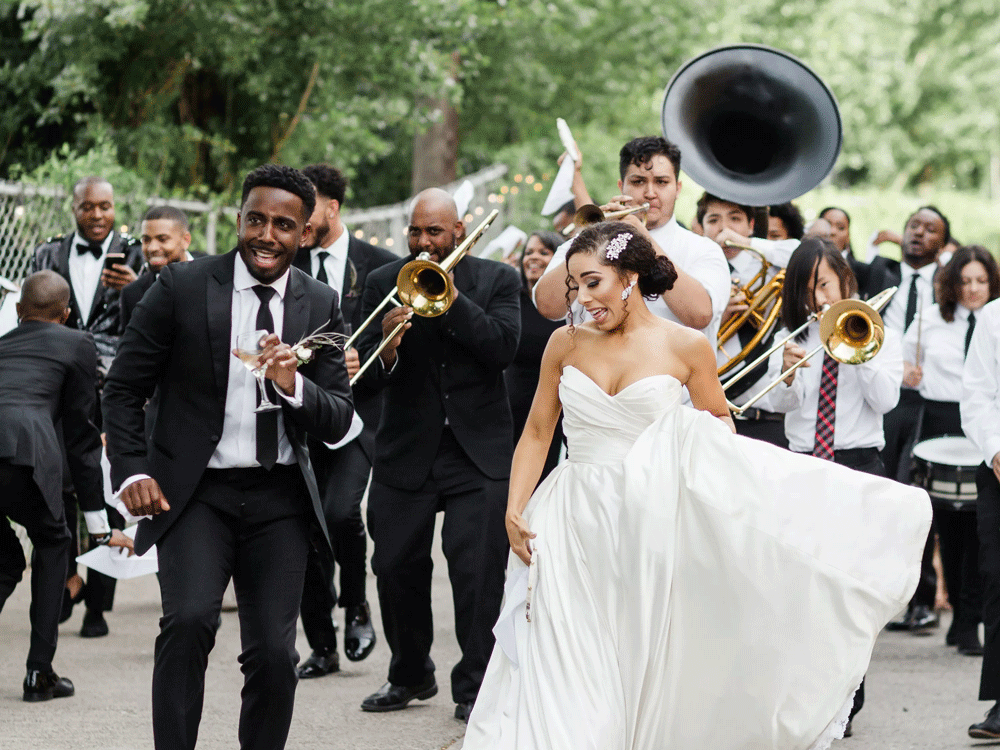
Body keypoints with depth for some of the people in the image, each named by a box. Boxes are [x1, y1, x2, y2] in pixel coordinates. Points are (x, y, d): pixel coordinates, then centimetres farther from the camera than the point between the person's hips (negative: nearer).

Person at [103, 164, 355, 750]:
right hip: (195, 493, -2)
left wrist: (294, 387, -18)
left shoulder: (321, 306, 4)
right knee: (189, 619, -24)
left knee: (274, 654, -2)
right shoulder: (183, 287, -3)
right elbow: (124, 387, 3)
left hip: (279, 498, 2)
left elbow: (339, 423, 3)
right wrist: (132, 471, -9)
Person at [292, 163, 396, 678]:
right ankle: (322, 647, 13)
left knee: (341, 511, -21)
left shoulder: (379, 266, 1)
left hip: (357, 413, -3)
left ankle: (356, 604, 7)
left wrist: (365, 362, -16)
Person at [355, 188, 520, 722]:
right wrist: (386, 345, -26)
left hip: (479, 449, -2)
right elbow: (370, 374, -4)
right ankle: (410, 675, 23)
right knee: (395, 567, 3)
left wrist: (450, 296, -18)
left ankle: (474, 688, 2)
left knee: (477, 570, -9)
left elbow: (503, 348, -13)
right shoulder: (383, 282, 4)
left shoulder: (497, 280, 2)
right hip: (405, 450, 2)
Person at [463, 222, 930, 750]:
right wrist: (514, 510, 0)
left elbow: (717, 420, 14)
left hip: (649, 525, -2)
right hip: (573, 526, 2)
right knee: (565, 679, -2)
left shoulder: (685, 348, -2)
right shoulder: (566, 344, 4)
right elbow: (536, 435, 10)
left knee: (644, 675, 3)